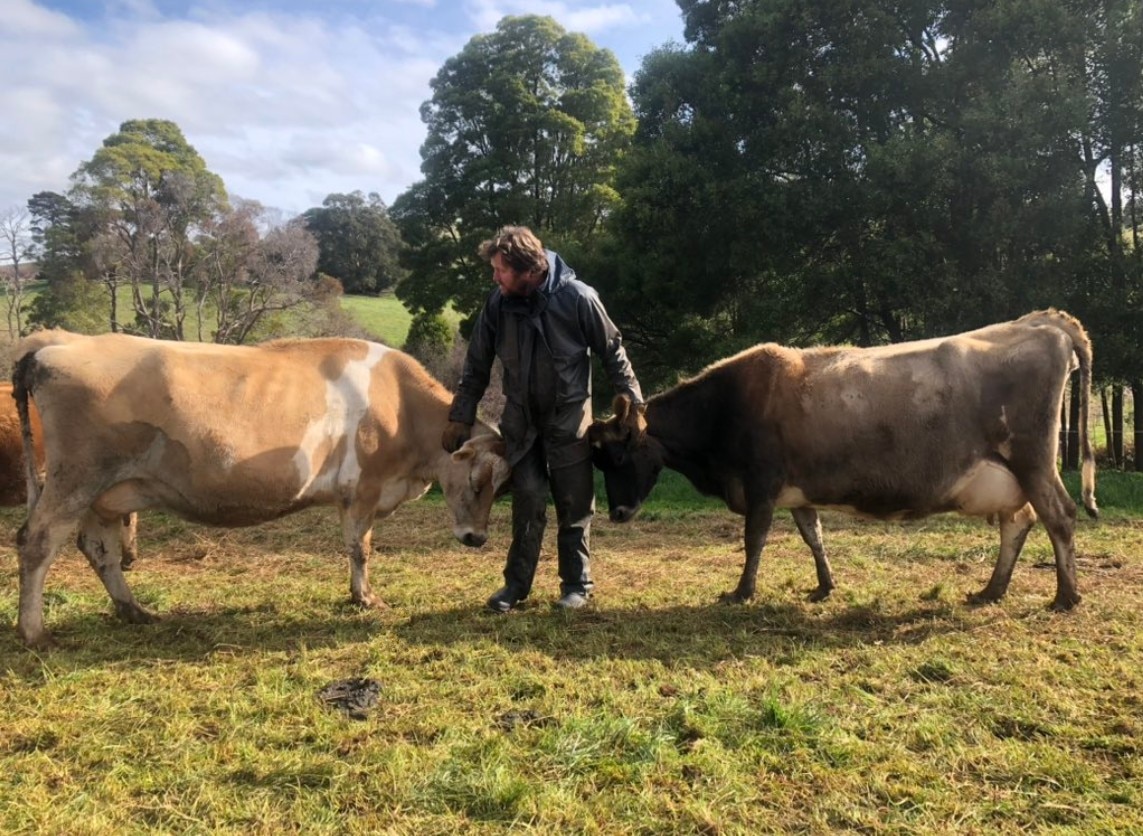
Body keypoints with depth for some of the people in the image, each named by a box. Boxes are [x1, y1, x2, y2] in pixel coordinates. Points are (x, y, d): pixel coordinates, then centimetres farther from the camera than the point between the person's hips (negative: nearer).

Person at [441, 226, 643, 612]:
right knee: (527, 503, 5)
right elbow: (477, 364, 0)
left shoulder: (577, 297, -18)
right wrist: (461, 417, 0)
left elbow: (613, 352, -7)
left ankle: (577, 583, 21)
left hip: (570, 418, -2)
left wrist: (634, 403, -6)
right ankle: (517, 582, 19)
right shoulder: (498, 303, -10)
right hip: (521, 420, 2)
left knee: (575, 506, 6)